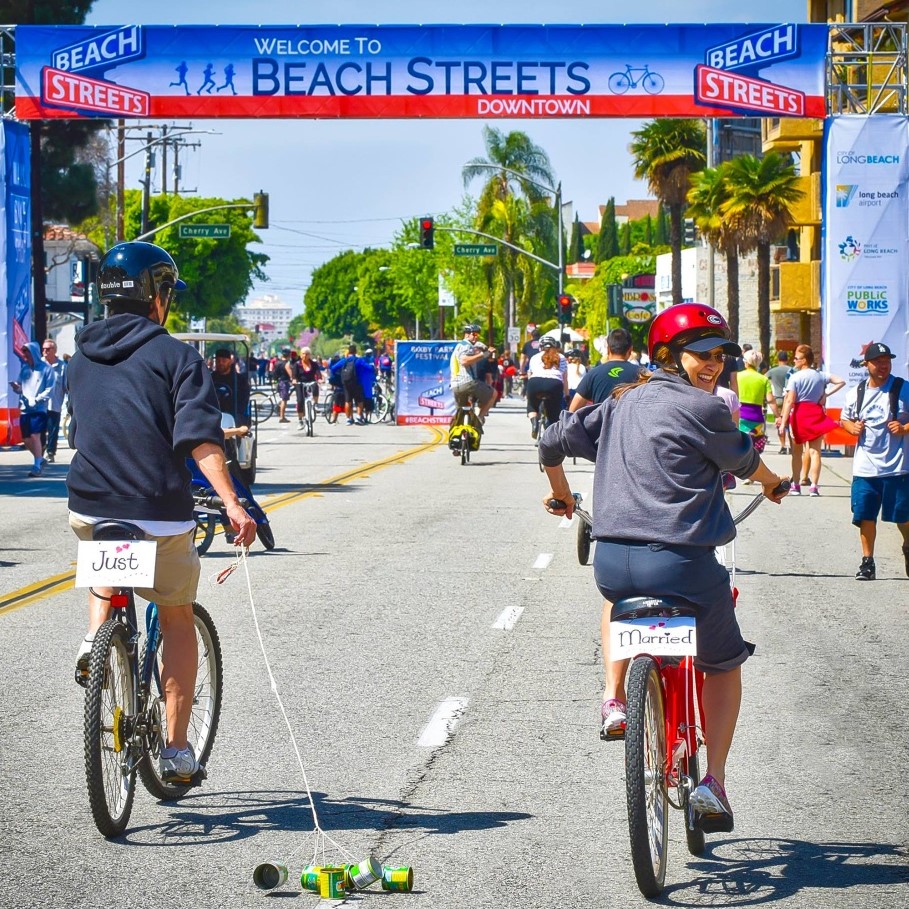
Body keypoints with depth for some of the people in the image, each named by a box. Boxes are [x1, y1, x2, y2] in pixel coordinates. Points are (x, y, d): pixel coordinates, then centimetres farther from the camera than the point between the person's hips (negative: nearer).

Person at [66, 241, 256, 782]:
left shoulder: (83, 358, 12)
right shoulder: (176, 356, -5)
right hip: (159, 514, -4)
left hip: (89, 510, 4)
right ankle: (177, 748, 12)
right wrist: (232, 504, -25)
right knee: (178, 621, 15)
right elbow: (199, 437, -18)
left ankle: (95, 637, 11)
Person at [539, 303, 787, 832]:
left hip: (612, 562, 5)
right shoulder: (704, 408, -5)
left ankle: (614, 698, 26)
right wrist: (773, 483, 35)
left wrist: (560, 493, 39)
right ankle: (713, 783, 11)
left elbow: (553, 442, 18)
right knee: (724, 664, 20)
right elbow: (743, 462, 11)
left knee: (620, 596, 43)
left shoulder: (621, 403, 13)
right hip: (682, 564, -5)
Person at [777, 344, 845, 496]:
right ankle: (813, 486, -6)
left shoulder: (795, 377, -8)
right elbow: (841, 382, 6)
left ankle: (796, 485, 12)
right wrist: (826, 394, 3)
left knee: (796, 451, 9)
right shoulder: (820, 375, 7)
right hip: (816, 414, 3)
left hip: (799, 414, -3)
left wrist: (783, 422, -15)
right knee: (814, 451, 0)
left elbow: (790, 401, -14)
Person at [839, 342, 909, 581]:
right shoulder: (856, 393, 7)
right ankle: (867, 561, 14)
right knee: (865, 516, 3)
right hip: (864, 468, 3)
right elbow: (844, 419, 20)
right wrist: (852, 427, -1)